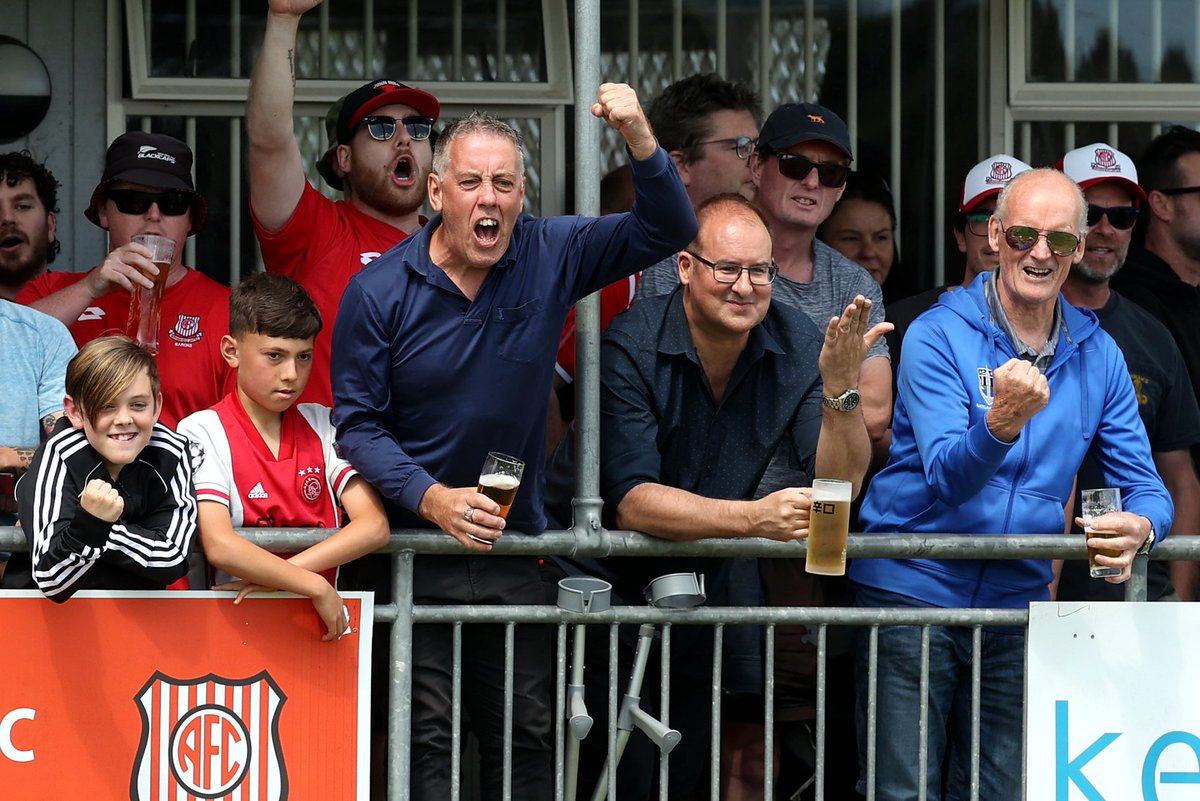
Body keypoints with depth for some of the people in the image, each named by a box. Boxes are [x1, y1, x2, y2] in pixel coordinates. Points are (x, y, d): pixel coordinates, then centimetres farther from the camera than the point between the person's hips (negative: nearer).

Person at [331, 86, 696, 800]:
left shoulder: (550, 256, 0)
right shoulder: (380, 292, -7)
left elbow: (668, 230, -1)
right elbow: (358, 423, -7)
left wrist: (638, 136, -19)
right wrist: (432, 499, -22)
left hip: (517, 549, 3)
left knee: (529, 738, 9)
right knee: (424, 743, -8)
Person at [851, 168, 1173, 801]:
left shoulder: (1098, 356, 6)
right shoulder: (938, 335, -8)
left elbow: (1144, 485, 7)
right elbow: (947, 478, -19)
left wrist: (1139, 526, -18)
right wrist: (1002, 421, -39)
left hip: (1016, 605, 4)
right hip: (914, 589, -4)